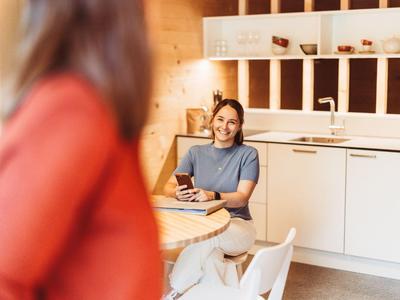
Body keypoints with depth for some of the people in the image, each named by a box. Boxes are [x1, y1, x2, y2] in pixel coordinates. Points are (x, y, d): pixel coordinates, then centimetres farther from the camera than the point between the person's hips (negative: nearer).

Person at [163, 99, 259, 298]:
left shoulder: (248, 154, 0)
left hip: (238, 225, -2)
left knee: (206, 236, -36)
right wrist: (178, 193, -25)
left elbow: (242, 198, -12)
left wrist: (213, 196, -34)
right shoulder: (196, 153, 9)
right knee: (210, 255, -36)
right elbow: (168, 187, 2)